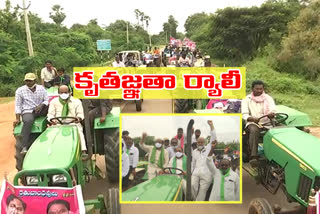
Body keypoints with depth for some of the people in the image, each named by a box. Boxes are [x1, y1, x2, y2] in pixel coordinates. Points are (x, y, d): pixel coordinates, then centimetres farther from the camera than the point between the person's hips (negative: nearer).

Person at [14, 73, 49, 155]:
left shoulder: (41, 88, 8)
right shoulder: (20, 90, 4)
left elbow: (47, 100, 2)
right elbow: (18, 105, 2)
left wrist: (41, 105, -21)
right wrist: (17, 118, -8)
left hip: (40, 111, 3)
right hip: (27, 112, -3)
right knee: (28, 121, -39)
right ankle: (24, 147, -43)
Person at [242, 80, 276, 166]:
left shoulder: (268, 98, 14)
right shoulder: (246, 99, 8)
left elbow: (273, 111, 0)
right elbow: (244, 115, -2)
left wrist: (271, 114, -27)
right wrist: (253, 119, -24)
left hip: (267, 123, 2)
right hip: (252, 123, -2)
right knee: (254, 130, -36)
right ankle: (253, 156, -43)